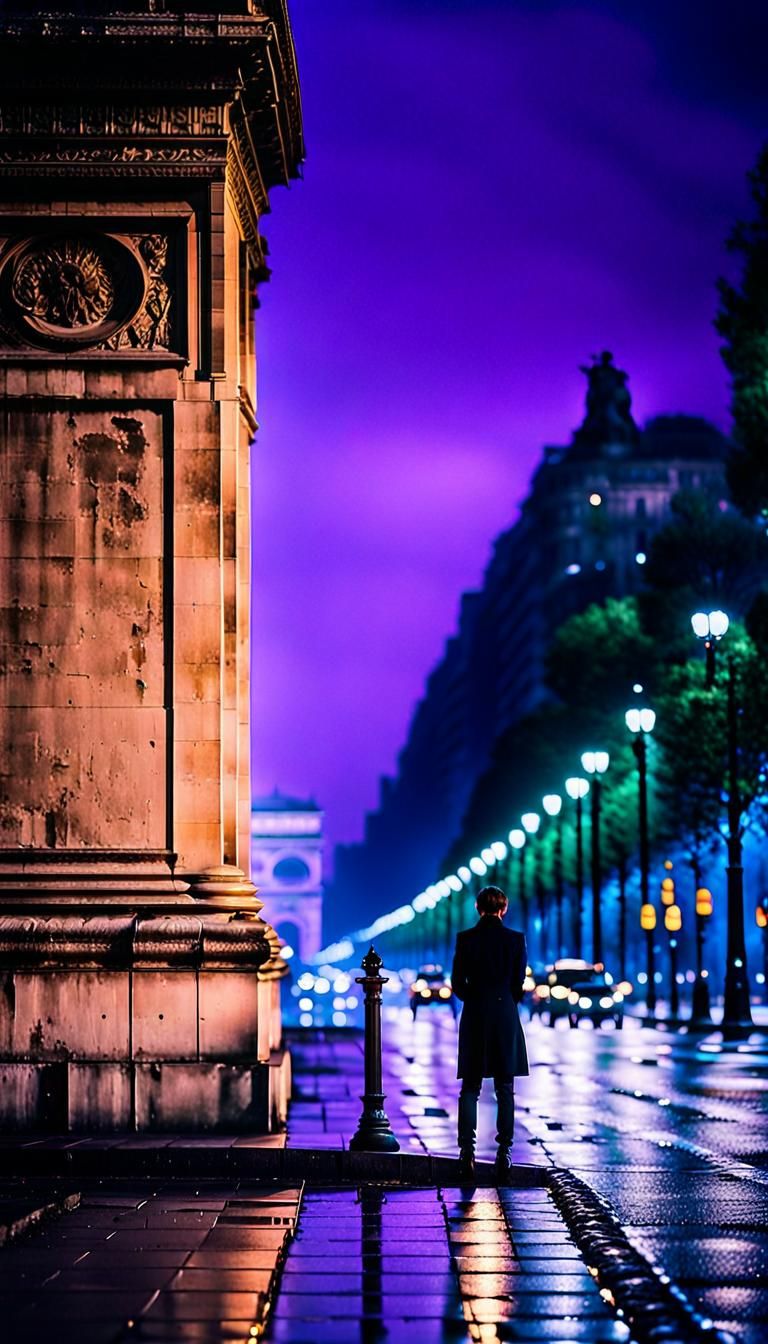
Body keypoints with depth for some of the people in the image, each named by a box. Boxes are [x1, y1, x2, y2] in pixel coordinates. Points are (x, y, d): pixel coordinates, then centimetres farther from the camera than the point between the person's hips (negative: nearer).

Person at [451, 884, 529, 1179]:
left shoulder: (466, 938, -3)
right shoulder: (515, 939, -3)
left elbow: (457, 983, 0)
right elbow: (518, 983, 1)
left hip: (474, 1018, 0)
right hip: (506, 1017, 0)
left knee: (470, 1088, 5)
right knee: (505, 1088, 6)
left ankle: (467, 1151, -6)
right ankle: (504, 1151, 2)